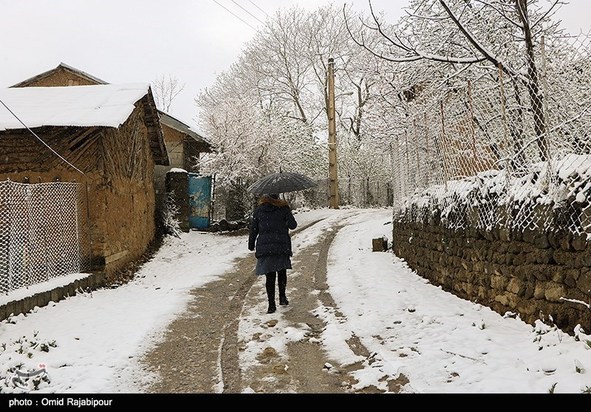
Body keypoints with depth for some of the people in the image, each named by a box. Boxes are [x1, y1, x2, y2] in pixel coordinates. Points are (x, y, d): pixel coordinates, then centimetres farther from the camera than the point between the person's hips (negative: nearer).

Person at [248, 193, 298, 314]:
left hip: (264, 247, 1)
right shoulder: (283, 208, -1)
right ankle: (282, 296, 11)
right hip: (282, 246, -1)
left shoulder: (259, 210, 6)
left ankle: (271, 304, 3)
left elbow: (253, 229, 8)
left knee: (270, 275, 4)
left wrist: (251, 245, 19)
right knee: (282, 271, 19)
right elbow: (293, 225, -2)